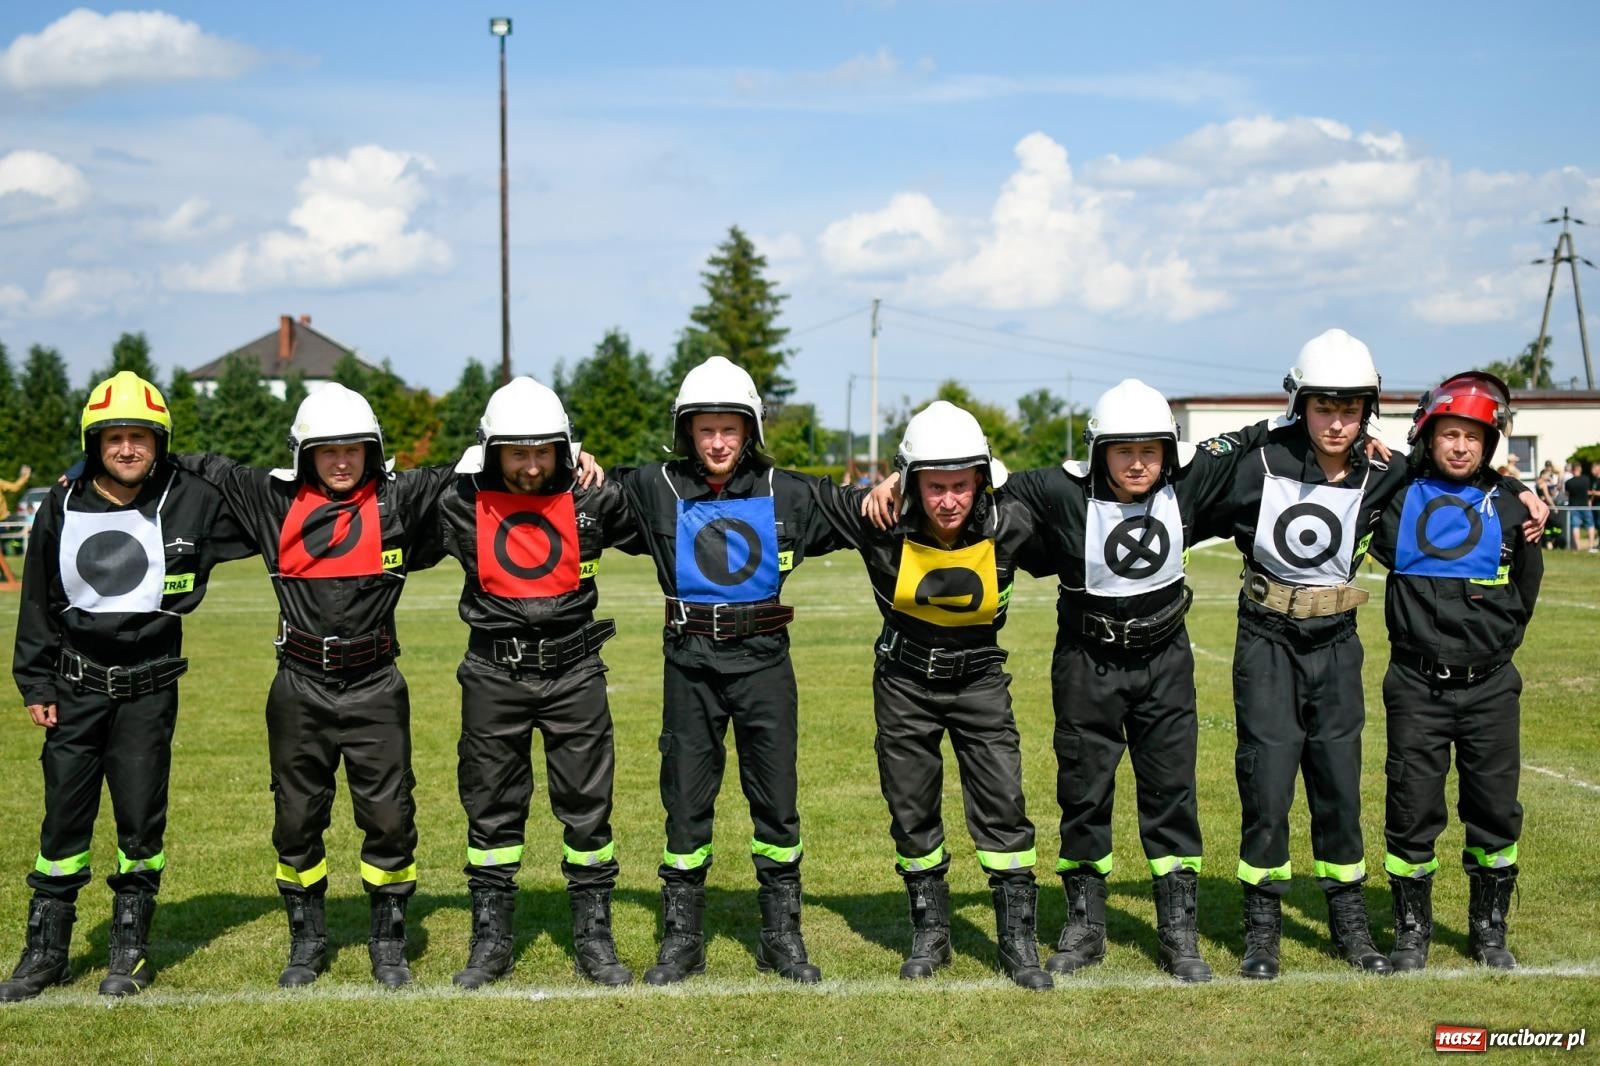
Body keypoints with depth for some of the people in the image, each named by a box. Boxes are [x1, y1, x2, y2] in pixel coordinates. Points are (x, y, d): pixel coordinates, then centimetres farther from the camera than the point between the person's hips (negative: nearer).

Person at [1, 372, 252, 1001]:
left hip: (148, 689, -2)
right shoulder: (63, 507, 1)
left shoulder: (191, 503, -5)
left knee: (141, 822, 5)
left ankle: (131, 950, 19)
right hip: (75, 688, 2)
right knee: (64, 818, 8)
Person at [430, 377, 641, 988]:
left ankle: (593, 938, 17)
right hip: (494, 677, 0)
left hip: (574, 672, 0)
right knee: (491, 808, 8)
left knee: (587, 808, 5)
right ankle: (491, 940, 19)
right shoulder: (461, 504, -4)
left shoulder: (592, 500, -3)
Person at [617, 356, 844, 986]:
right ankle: (681, 939, 17)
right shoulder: (657, 491, 0)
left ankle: (782, 938, 18)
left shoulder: (785, 494, 3)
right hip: (690, 662, 0)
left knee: (776, 798, 6)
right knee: (686, 798, 6)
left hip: (764, 658, 1)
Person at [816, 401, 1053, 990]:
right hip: (904, 681, 1)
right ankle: (930, 934, 26)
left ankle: (1018, 940, 6)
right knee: (911, 812, 10)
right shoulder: (881, 522, -20)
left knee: (1002, 804, -5)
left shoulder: (1009, 526, -18)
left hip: (980, 677, -1)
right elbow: (808, 494, -7)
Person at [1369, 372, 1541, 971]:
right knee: (1412, 811, 2)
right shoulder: (1396, 501, 2)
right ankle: (1412, 931, 17)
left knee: (1495, 811, 7)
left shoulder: (1505, 508, 7)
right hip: (1417, 687, -1)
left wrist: (1498, 641, 5)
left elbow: (1524, 588, 17)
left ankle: (1489, 929, 23)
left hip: (1489, 689, 2)